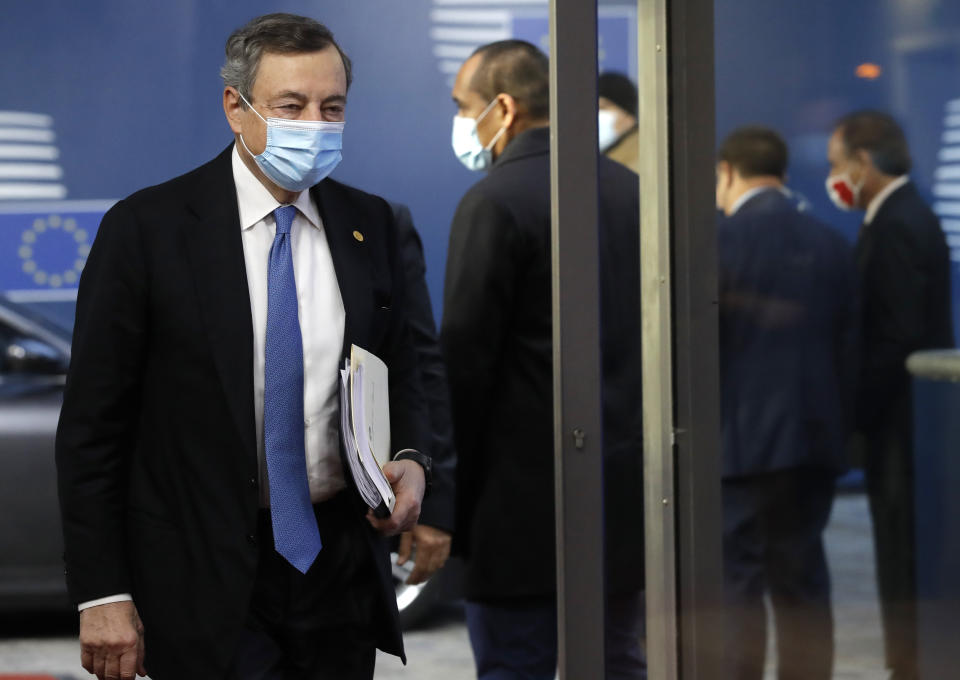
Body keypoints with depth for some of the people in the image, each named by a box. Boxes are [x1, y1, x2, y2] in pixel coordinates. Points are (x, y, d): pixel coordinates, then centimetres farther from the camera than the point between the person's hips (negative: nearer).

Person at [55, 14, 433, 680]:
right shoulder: (146, 230, -7)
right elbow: (92, 427, -7)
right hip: (206, 580, -4)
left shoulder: (370, 224, 7)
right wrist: (102, 594, -12)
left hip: (341, 567, 5)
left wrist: (410, 459, -4)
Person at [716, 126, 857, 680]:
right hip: (815, 438, 5)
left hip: (739, 438, -5)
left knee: (733, 587, -2)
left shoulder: (719, 241, -10)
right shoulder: (831, 244, 7)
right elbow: (850, 349, 8)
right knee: (803, 583, 10)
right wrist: (840, 431, 15)